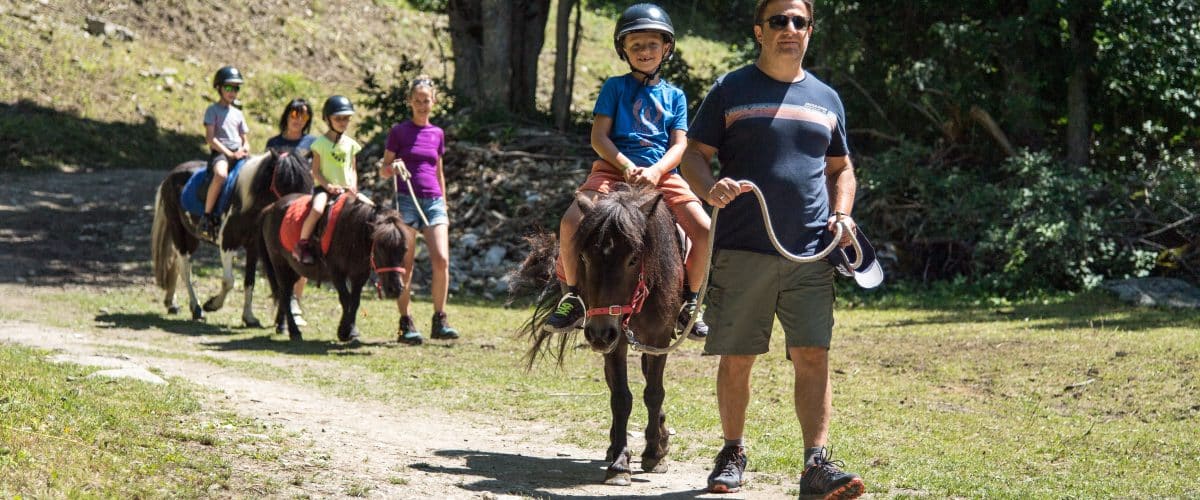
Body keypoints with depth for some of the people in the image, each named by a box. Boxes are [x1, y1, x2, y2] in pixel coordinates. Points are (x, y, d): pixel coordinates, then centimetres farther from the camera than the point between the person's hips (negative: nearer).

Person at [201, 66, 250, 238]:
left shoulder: (238, 114, 20)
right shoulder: (213, 110, 3)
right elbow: (210, 138, -7)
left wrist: (245, 149, -2)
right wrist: (229, 153, -13)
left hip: (238, 154, 6)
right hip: (219, 152, -6)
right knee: (221, 174, -38)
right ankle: (207, 216, -30)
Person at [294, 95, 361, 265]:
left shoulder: (350, 144, 12)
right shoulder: (321, 143, 0)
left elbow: (353, 169, 15)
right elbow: (316, 171, -3)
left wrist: (353, 186, -4)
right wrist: (328, 185, -17)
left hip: (345, 189, 4)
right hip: (324, 187, -4)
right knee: (317, 209, -33)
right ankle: (302, 243, -19)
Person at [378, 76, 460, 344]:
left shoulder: (437, 134, 14)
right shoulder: (399, 131, 3)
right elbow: (383, 171, 5)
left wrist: (444, 206, 18)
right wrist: (394, 166, -18)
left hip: (433, 201, 3)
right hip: (406, 200, -3)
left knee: (441, 259, -12)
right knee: (406, 264, -5)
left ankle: (439, 321, -3)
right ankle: (405, 323, 0)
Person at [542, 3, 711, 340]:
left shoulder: (675, 96, 14)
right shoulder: (615, 87, 8)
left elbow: (679, 145, 3)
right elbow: (599, 137, 0)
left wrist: (655, 171, -17)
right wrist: (627, 167, -16)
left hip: (661, 174, 2)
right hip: (614, 169, -2)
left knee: (703, 229, -19)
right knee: (572, 221, -27)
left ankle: (689, 304, 2)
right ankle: (573, 298, -7)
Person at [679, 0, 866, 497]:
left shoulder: (826, 98, 16)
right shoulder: (730, 90, 5)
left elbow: (841, 168, 24)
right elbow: (694, 154, 2)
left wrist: (841, 214, 5)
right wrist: (710, 188, -19)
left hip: (810, 255, 2)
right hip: (742, 251, -2)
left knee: (813, 356, -7)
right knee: (736, 358, 5)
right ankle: (732, 452, 21)